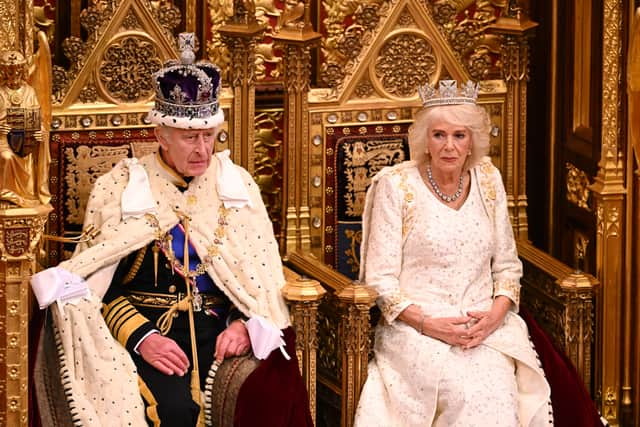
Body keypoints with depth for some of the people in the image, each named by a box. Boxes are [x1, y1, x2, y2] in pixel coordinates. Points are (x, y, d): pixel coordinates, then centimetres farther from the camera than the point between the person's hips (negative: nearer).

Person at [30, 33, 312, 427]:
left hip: (222, 330, 2)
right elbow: (98, 285, 2)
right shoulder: (119, 188, 4)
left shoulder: (237, 184, 12)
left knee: (273, 391, -28)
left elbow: (263, 274, 10)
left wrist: (245, 324, -10)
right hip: (147, 329, -2)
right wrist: (141, 337, -14)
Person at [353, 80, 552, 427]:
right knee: (470, 392, -31)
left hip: (484, 324, 3)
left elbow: (506, 265, 13)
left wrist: (497, 313, -7)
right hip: (416, 326, -3)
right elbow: (380, 279, -4)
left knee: (502, 393, -26)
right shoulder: (396, 185, -4)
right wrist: (427, 323, -17)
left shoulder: (487, 180, 8)